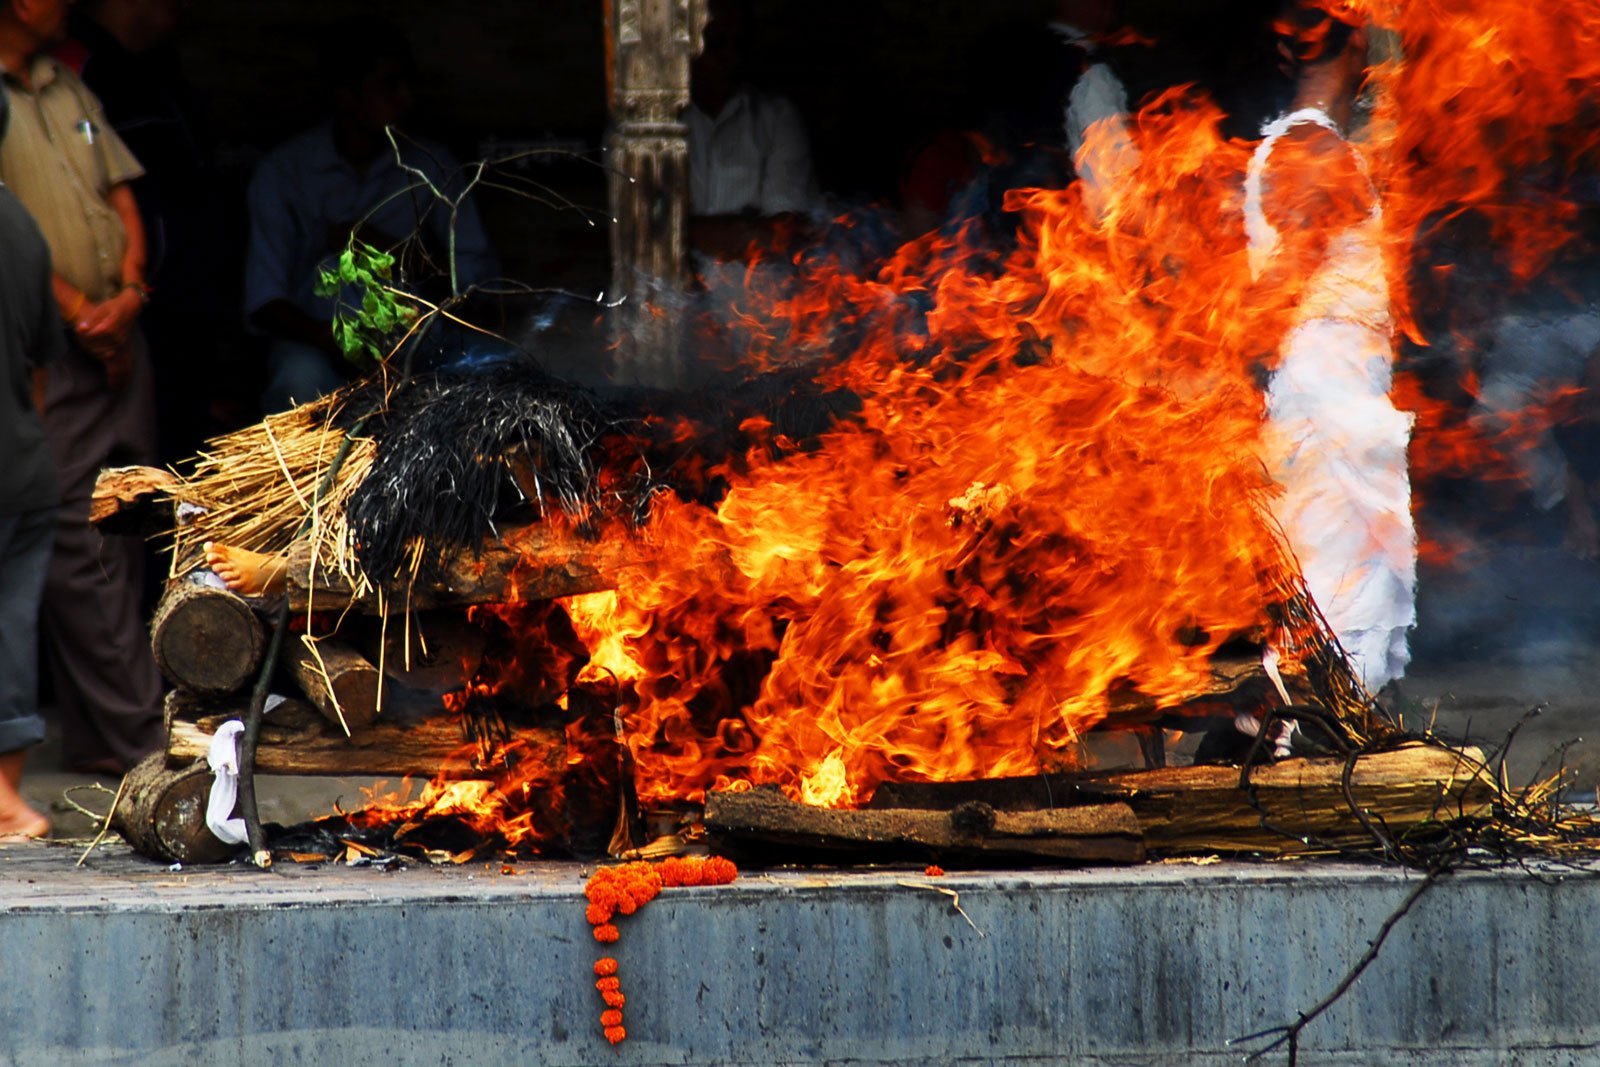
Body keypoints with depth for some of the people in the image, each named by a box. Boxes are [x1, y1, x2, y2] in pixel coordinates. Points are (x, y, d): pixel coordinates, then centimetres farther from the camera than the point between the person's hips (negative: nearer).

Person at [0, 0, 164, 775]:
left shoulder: (69, 92, 18)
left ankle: (97, 733, 13)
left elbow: (121, 198, 15)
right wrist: (80, 313, -12)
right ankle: (133, 732, -7)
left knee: (121, 540, 8)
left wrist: (129, 294, -3)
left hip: (118, 339, 8)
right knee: (78, 545, -8)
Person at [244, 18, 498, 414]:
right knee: (304, 379, -36)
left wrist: (387, 249, -13)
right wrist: (324, 337, -30)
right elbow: (263, 301, -10)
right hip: (313, 340, -2)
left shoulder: (431, 166, 4)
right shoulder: (284, 171, -4)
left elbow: (479, 275, -2)